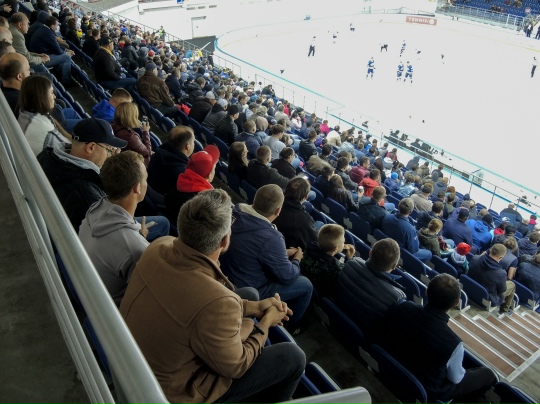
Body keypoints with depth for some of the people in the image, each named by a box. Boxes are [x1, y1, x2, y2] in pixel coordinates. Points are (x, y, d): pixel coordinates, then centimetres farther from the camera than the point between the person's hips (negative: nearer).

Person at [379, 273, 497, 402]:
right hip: (425, 392, -4)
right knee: (488, 375, 15)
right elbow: (456, 378, -14)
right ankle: (461, 400, 37)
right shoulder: (452, 343, -36)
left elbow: (385, 336, -4)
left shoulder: (402, 308, -25)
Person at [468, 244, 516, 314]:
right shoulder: (500, 273, -34)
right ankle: (504, 309, 36)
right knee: (512, 284, 19)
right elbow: (502, 290, -14)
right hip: (488, 300, -5)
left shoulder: (474, 259, -22)